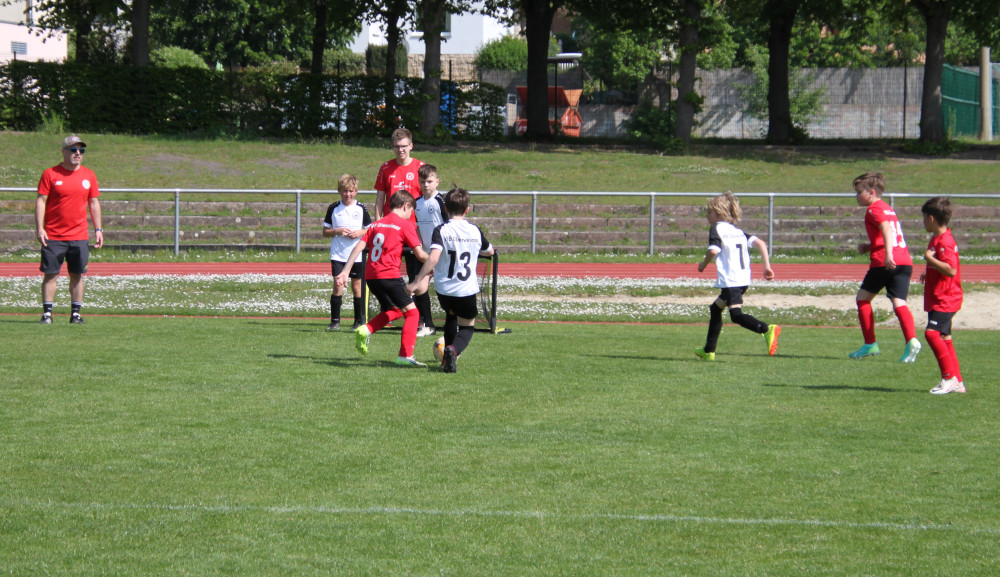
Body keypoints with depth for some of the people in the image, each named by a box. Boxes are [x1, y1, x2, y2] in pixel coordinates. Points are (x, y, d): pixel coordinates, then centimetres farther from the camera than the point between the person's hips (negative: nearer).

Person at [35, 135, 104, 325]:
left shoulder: (89, 175, 9)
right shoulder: (50, 174, -2)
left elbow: (94, 203, 14)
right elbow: (41, 201, -3)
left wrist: (98, 229, 8)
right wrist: (39, 228, -11)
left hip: (79, 236, 3)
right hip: (53, 236, -3)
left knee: (77, 275, 5)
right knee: (51, 274, -1)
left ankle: (76, 313, 11)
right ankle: (47, 312, 3)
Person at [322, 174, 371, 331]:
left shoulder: (361, 209, 2)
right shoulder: (333, 209, 3)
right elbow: (325, 232, 7)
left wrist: (359, 233, -11)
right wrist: (337, 231, -12)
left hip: (357, 255, 0)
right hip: (338, 254, 0)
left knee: (357, 287, 5)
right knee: (338, 286, -6)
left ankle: (360, 321, 13)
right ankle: (335, 321, -1)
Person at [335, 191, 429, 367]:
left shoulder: (376, 224, 17)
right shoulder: (405, 225, -1)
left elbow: (359, 246, 9)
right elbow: (420, 254, -4)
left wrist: (346, 271, 7)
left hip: (370, 276, 7)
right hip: (389, 275, -7)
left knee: (394, 310, 25)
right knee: (411, 311, 1)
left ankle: (366, 330, 4)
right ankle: (405, 356, -9)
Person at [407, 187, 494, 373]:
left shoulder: (441, 230, -10)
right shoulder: (475, 231, 1)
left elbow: (433, 258, -24)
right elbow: (490, 251, 21)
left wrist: (416, 281, -21)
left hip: (444, 289, 0)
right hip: (467, 290, 0)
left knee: (451, 316, 30)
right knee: (467, 326, 14)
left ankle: (448, 355, 23)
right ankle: (454, 350, -17)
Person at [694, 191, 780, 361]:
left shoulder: (716, 229, -1)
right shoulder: (738, 231, 20)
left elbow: (713, 251, -17)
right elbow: (760, 243, 10)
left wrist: (704, 264, 2)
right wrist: (767, 266, 6)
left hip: (730, 281, -9)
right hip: (743, 280, 9)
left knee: (736, 315, -18)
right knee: (715, 309, 23)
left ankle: (767, 329, -40)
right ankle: (709, 350, 30)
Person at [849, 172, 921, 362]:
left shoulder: (874, 209, -2)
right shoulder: (887, 208, 26)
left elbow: (886, 228, -20)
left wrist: (888, 254, -32)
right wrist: (869, 246, 21)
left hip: (883, 262, -7)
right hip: (905, 261, 7)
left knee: (863, 297, 10)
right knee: (898, 302, -3)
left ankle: (870, 344, 9)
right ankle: (911, 340, -28)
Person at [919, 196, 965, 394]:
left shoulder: (945, 241, -19)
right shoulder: (936, 239, 15)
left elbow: (951, 270, -30)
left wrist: (930, 258, -24)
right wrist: (928, 274, 16)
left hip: (945, 299, -11)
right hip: (936, 298, 11)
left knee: (932, 333, -21)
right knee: (944, 337, 12)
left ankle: (949, 377, -18)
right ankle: (957, 382, 16)